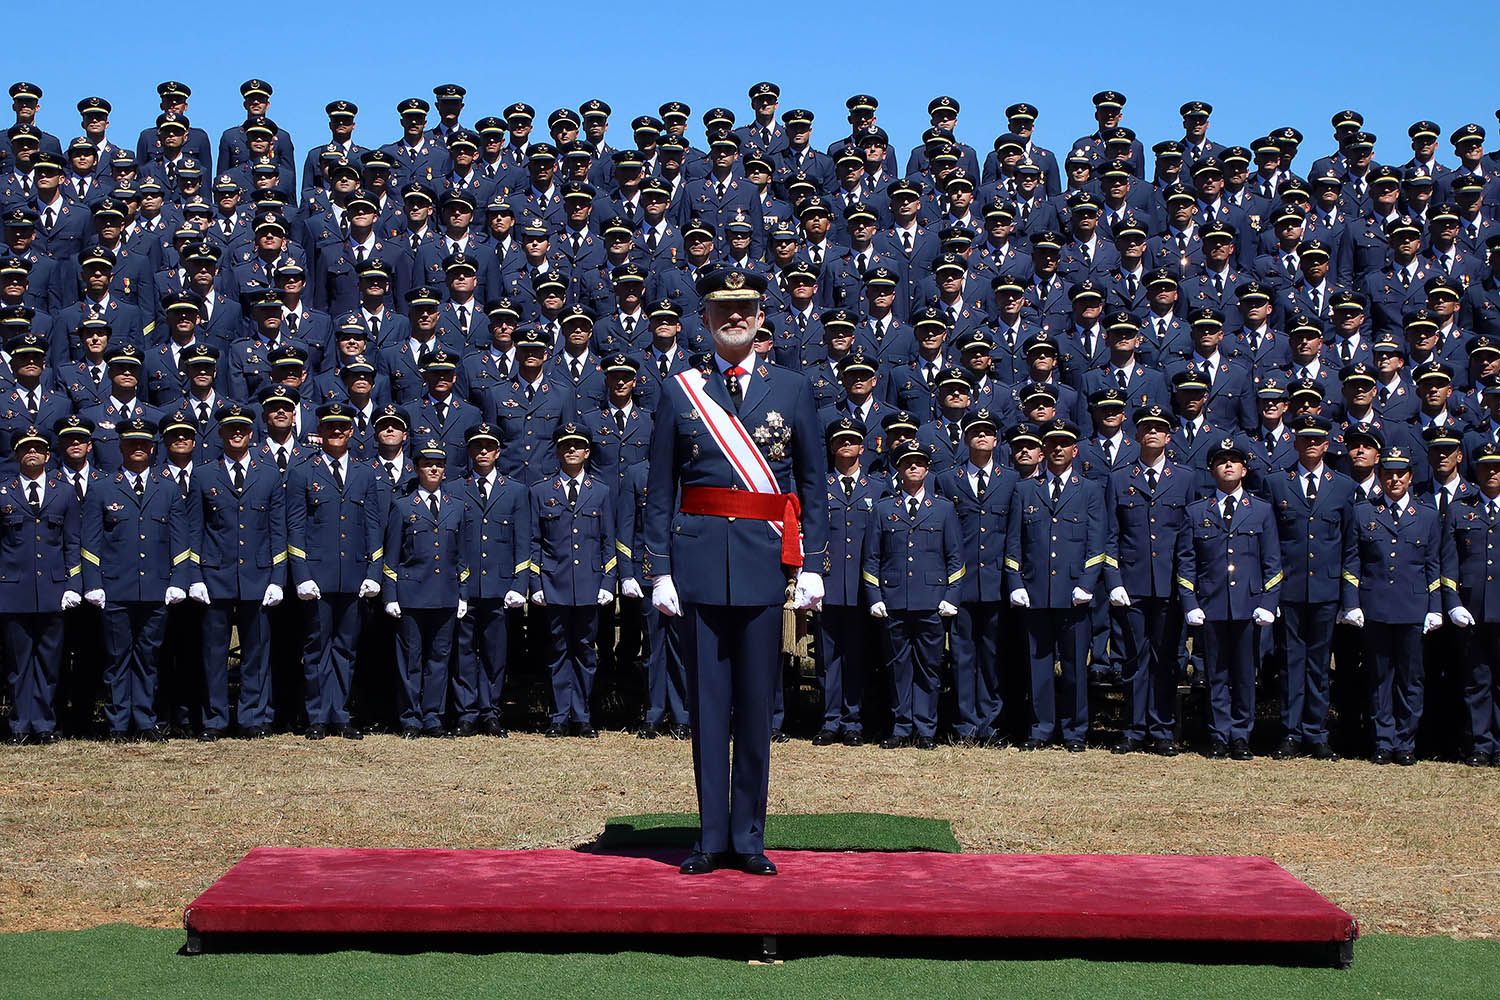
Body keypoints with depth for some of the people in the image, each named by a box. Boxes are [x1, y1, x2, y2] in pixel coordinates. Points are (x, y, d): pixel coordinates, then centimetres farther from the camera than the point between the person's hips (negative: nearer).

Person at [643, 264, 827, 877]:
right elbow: (660, 490, 5)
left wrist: (812, 566, 0)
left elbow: (813, 483, 8)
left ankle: (748, 838, 12)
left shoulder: (792, 390, 8)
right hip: (699, 560, 0)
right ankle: (712, 837, 11)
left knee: (756, 704, 4)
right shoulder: (679, 391, 7)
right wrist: (659, 569, -2)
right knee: (708, 703, 4)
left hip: (765, 559, 0)